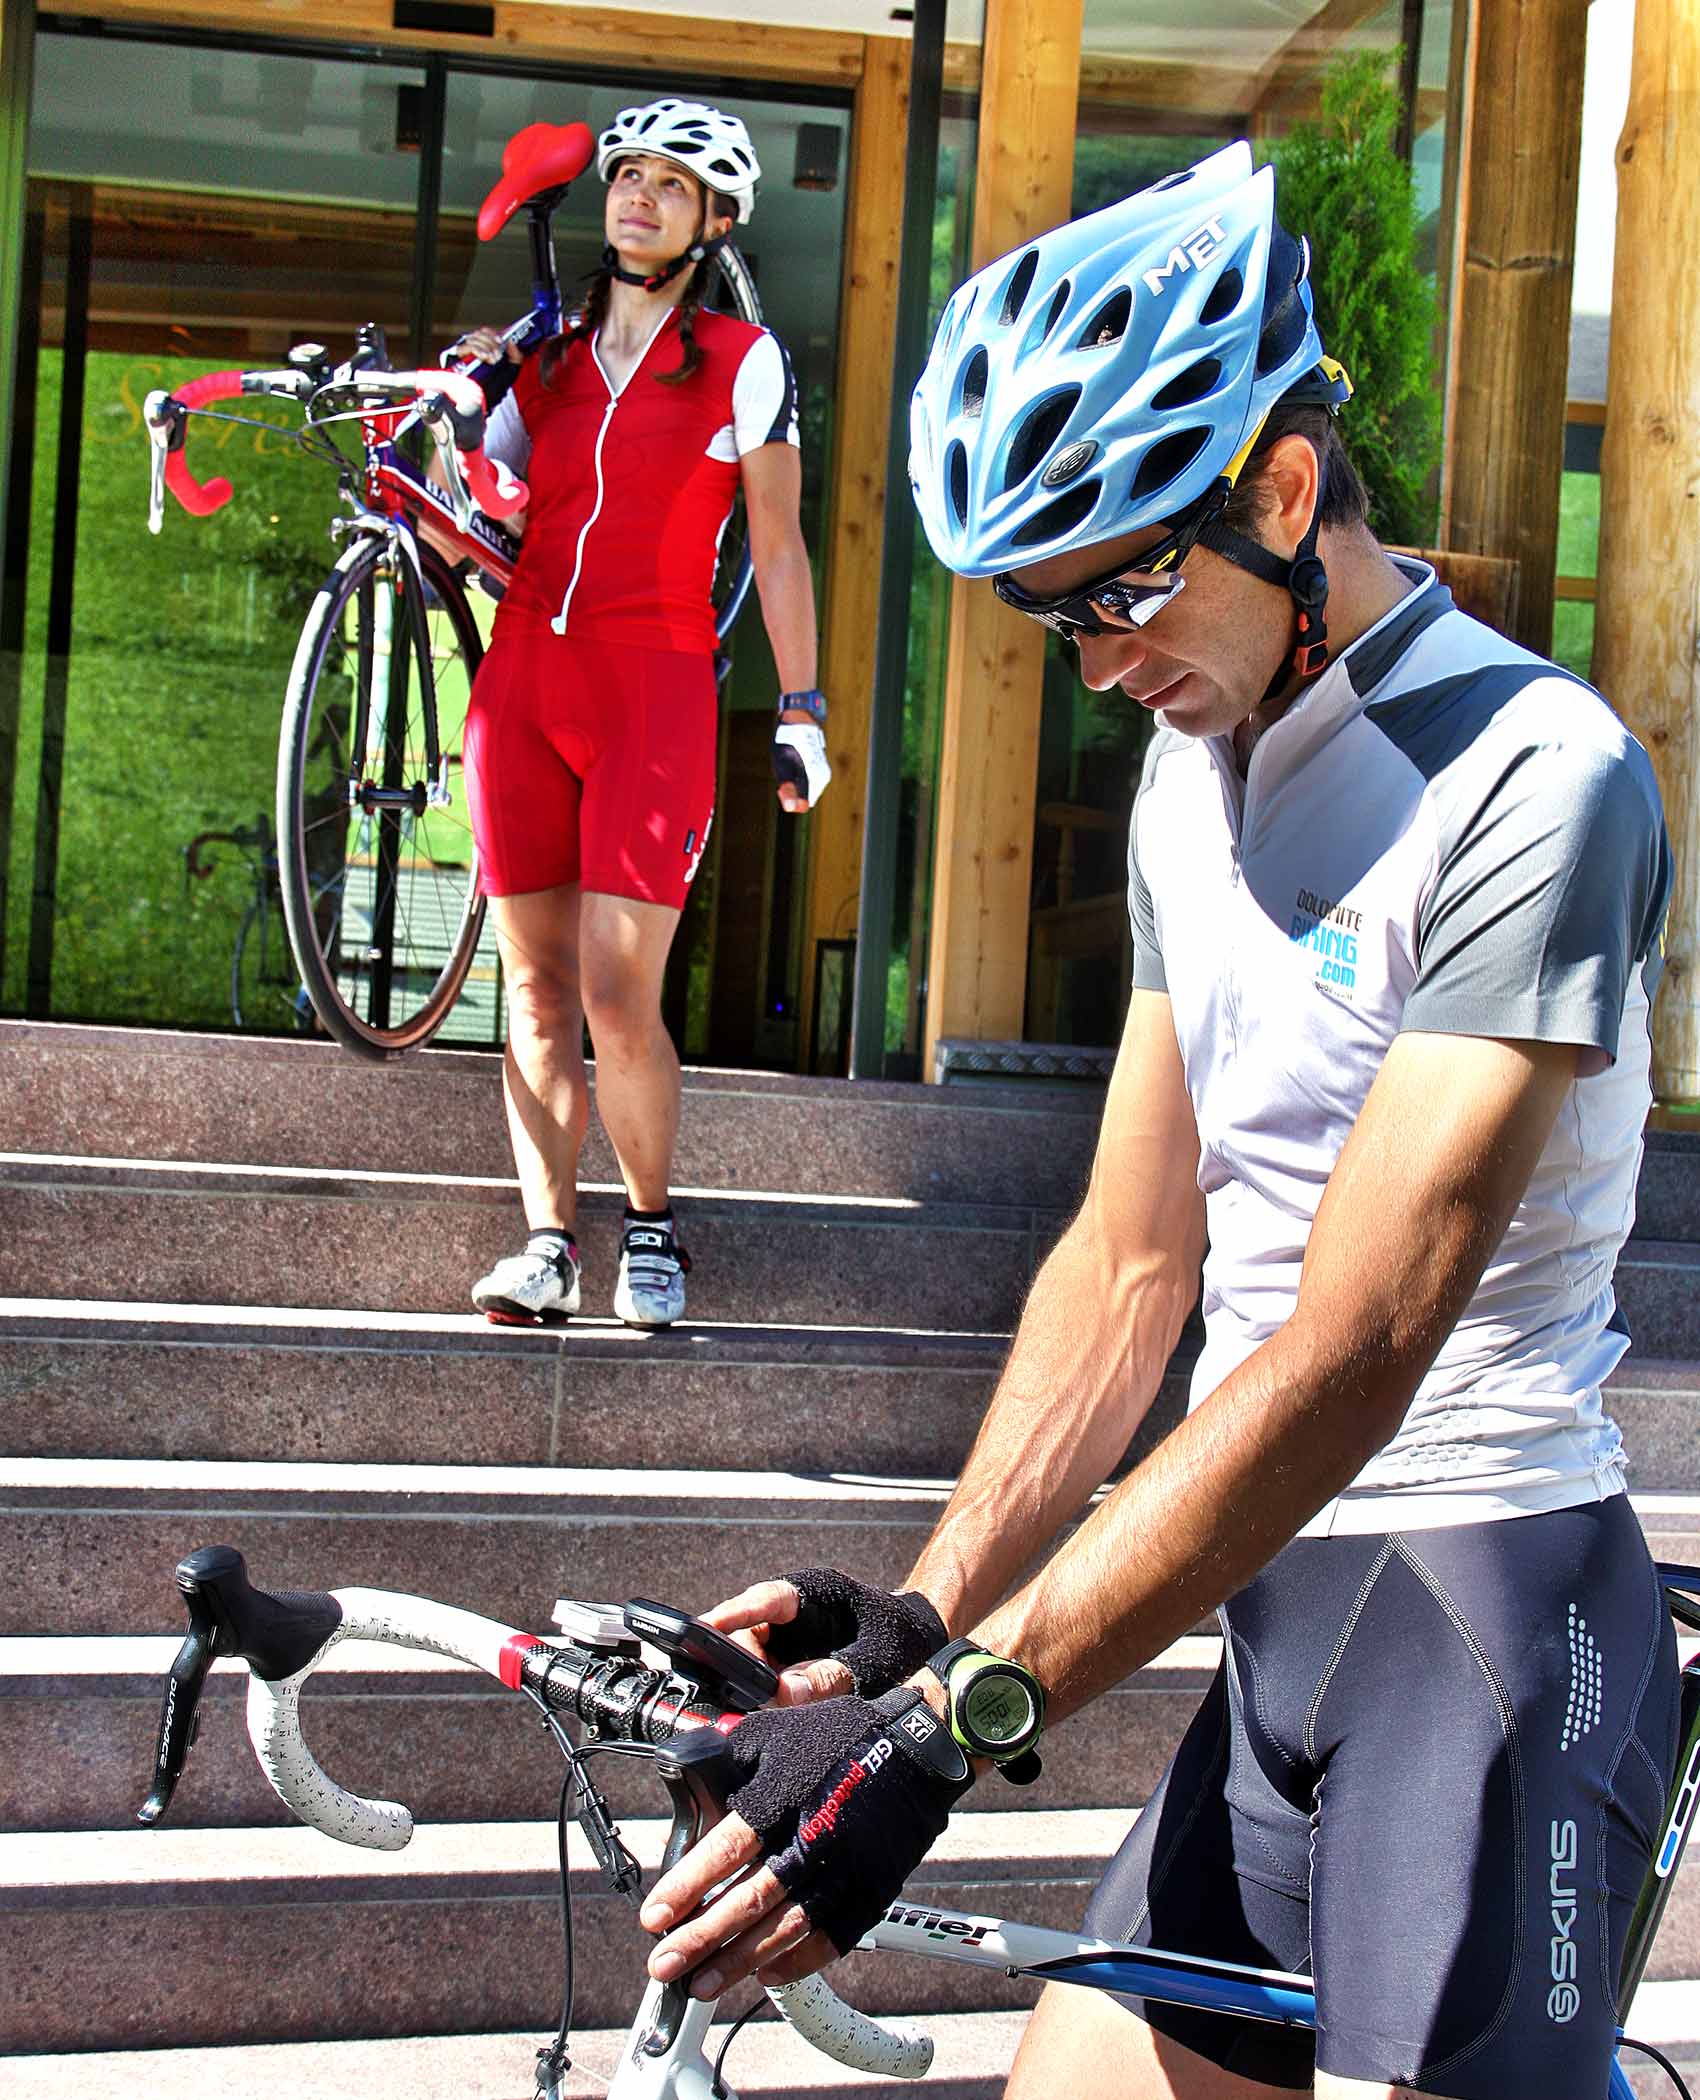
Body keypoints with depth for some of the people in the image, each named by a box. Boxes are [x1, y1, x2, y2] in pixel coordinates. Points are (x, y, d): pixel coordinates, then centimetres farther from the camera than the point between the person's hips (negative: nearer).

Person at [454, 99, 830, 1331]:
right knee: (534, 988, 2)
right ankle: (548, 1245, 8)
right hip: (523, 675, 4)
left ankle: (653, 1227, 8)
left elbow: (777, 547, 5)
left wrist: (801, 708, 0)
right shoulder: (548, 363, 16)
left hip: (653, 684, -4)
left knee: (618, 994, -11)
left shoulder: (742, 362, 5)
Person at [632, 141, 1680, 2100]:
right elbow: (1134, 1257, 9)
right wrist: (920, 1612, -4)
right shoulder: (1187, 779, 11)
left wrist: (956, 1719, -27)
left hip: (1487, 1595, -7)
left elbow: (1357, 1346, -23)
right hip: (1272, 1604, 7)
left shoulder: (1535, 778, -16)